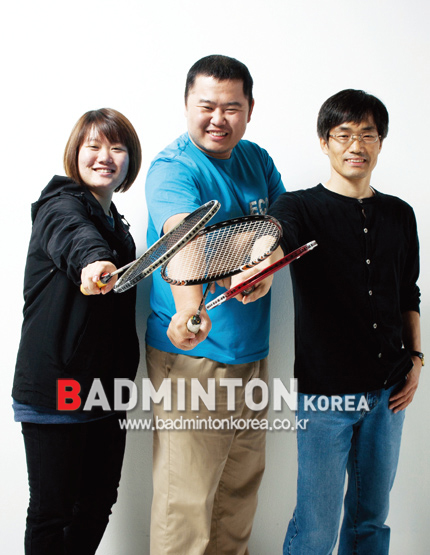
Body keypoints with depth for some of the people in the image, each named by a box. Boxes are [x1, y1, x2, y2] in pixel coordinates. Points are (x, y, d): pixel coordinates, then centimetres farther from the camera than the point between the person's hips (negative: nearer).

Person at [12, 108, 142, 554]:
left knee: (99, 503, 15)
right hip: (53, 389, -7)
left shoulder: (119, 229, 15)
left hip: (105, 388, 8)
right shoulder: (62, 204, -9)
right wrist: (92, 261, -56)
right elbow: (73, 236, -36)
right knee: (51, 513, 2)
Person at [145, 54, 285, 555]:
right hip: (192, 352, -7)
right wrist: (189, 307, -52)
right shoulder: (172, 168, -14)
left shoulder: (257, 160, 9)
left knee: (242, 484, 18)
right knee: (186, 499, -3)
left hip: (251, 350, 7)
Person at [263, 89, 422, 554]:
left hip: (387, 391, 5)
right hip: (325, 393, -4)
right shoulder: (301, 208, -6)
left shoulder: (400, 215, 9)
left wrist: (415, 358, 8)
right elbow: (274, 238, -30)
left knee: (371, 517, 17)